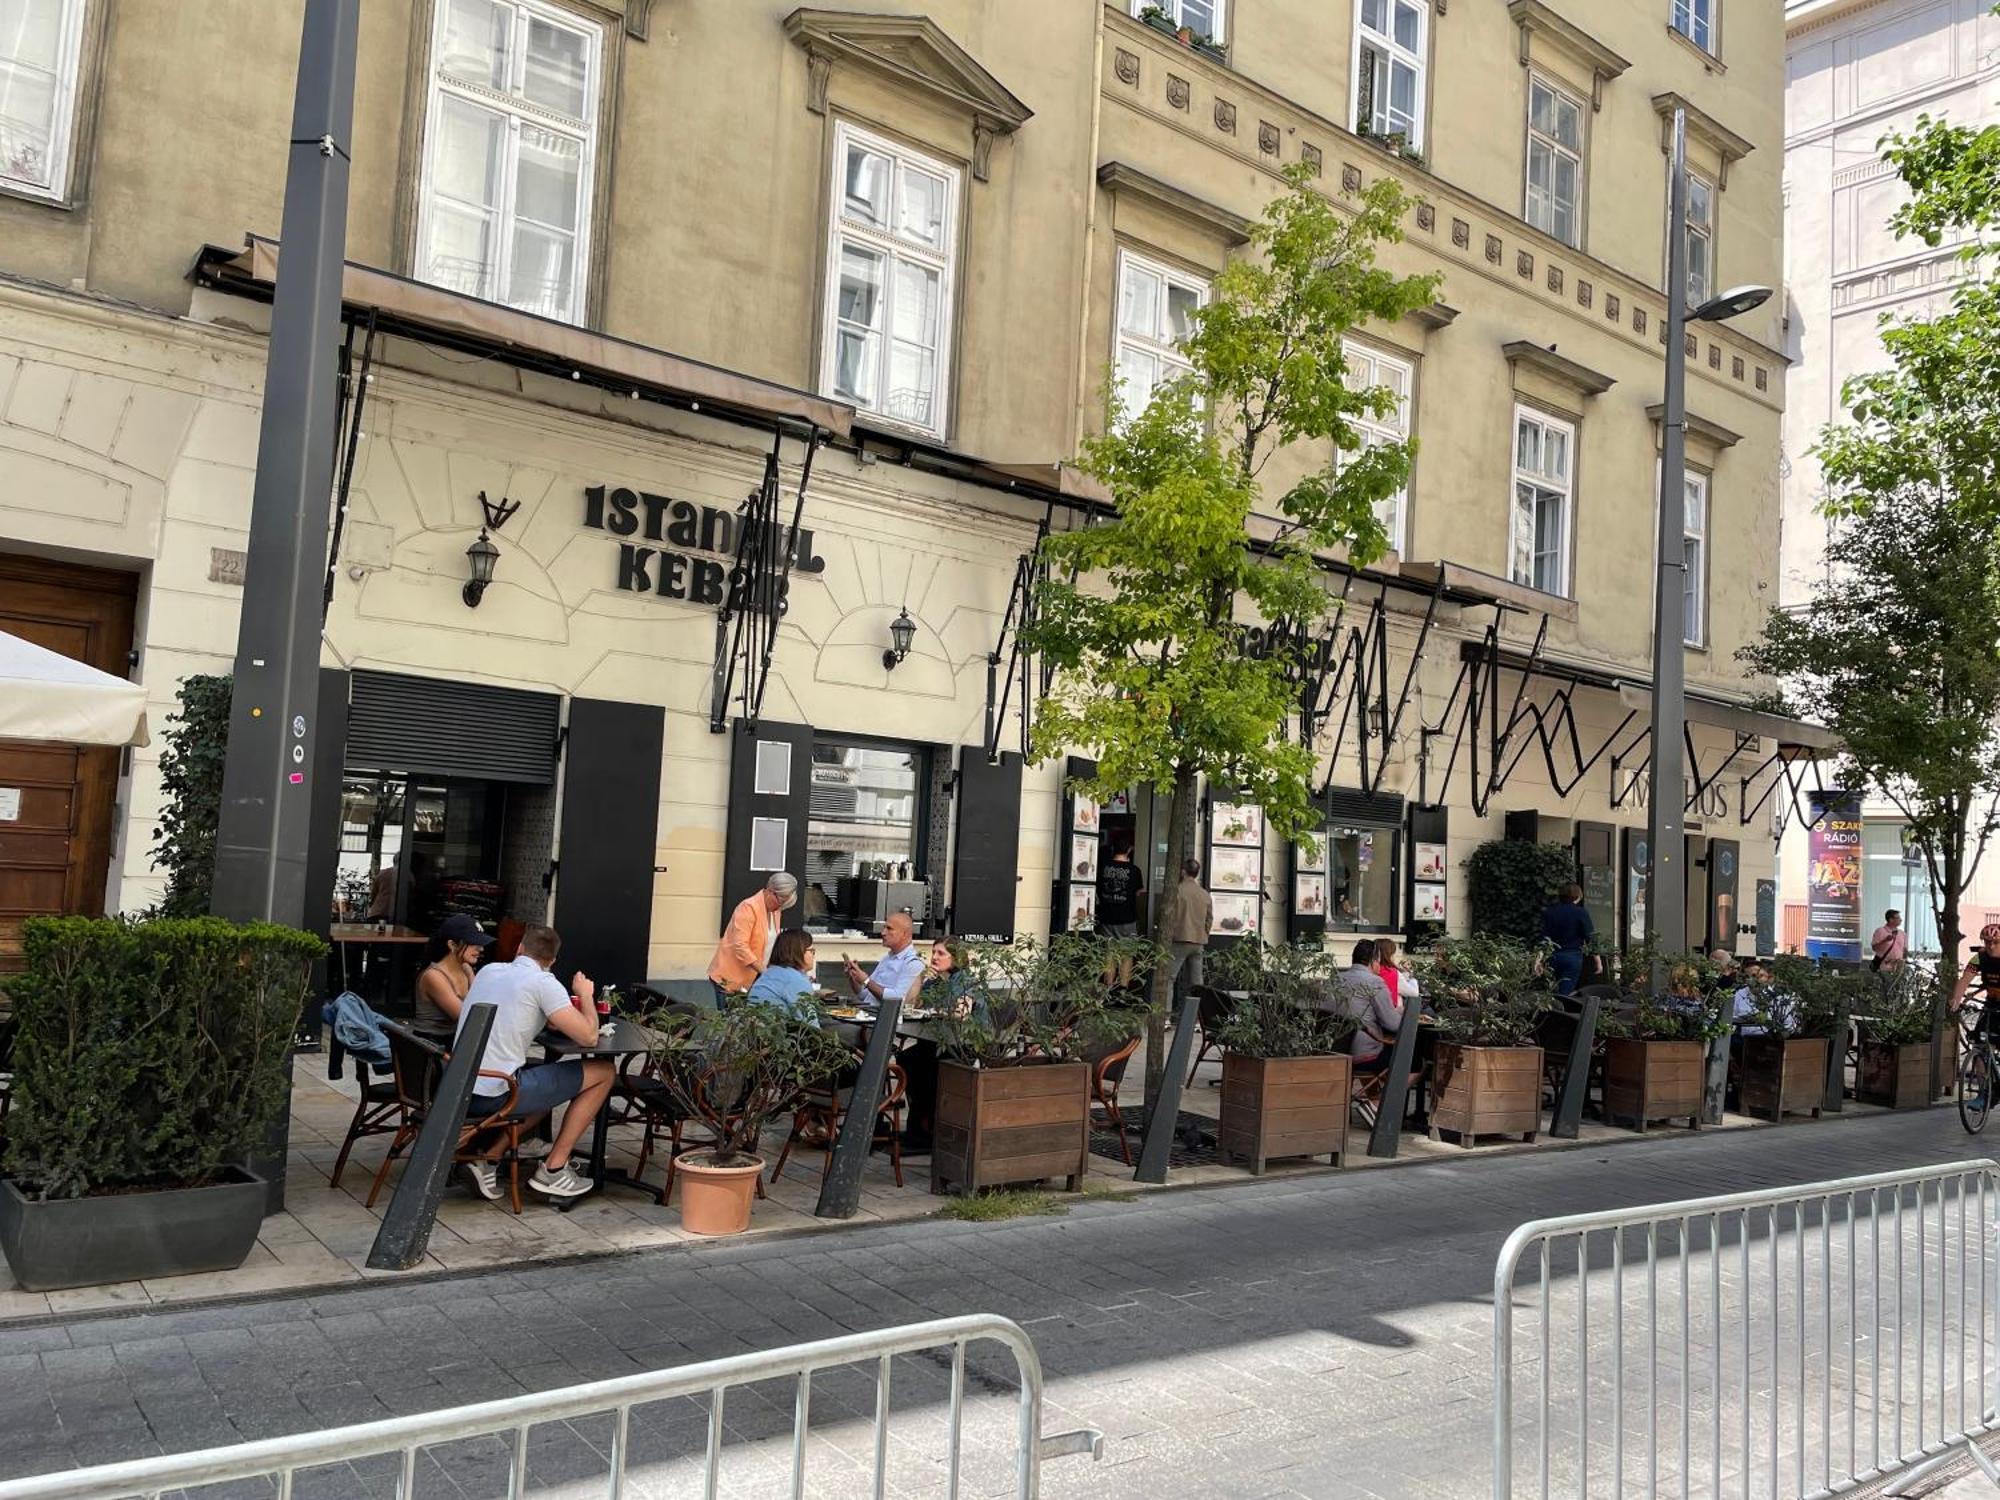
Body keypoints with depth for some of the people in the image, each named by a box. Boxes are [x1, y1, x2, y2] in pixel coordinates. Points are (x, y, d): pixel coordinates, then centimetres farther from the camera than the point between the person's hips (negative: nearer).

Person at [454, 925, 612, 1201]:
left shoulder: (488, 970, 14)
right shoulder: (543, 982, -7)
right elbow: (588, 1037, -9)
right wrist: (586, 995, 9)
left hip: (460, 1092, 8)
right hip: (496, 1093, -8)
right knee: (604, 1072, 4)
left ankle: (487, 1158, 14)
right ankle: (553, 1170, 9)